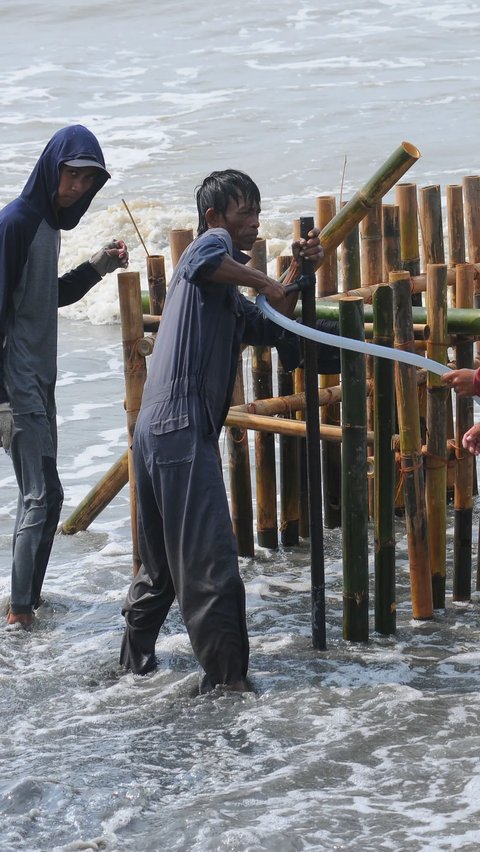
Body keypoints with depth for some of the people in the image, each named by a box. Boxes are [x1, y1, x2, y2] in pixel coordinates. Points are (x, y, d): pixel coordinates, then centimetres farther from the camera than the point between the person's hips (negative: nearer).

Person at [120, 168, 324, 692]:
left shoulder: (230, 300, 27)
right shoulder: (213, 242, -1)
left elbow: (276, 334, 25)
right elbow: (207, 256, -27)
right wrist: (262, 281, -14)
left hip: (159, 430, 11)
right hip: (181, 426, -11)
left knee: (165, 557, 21)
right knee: (211, 560, -9)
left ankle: (136, 654, 30)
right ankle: (226, 675, -8)